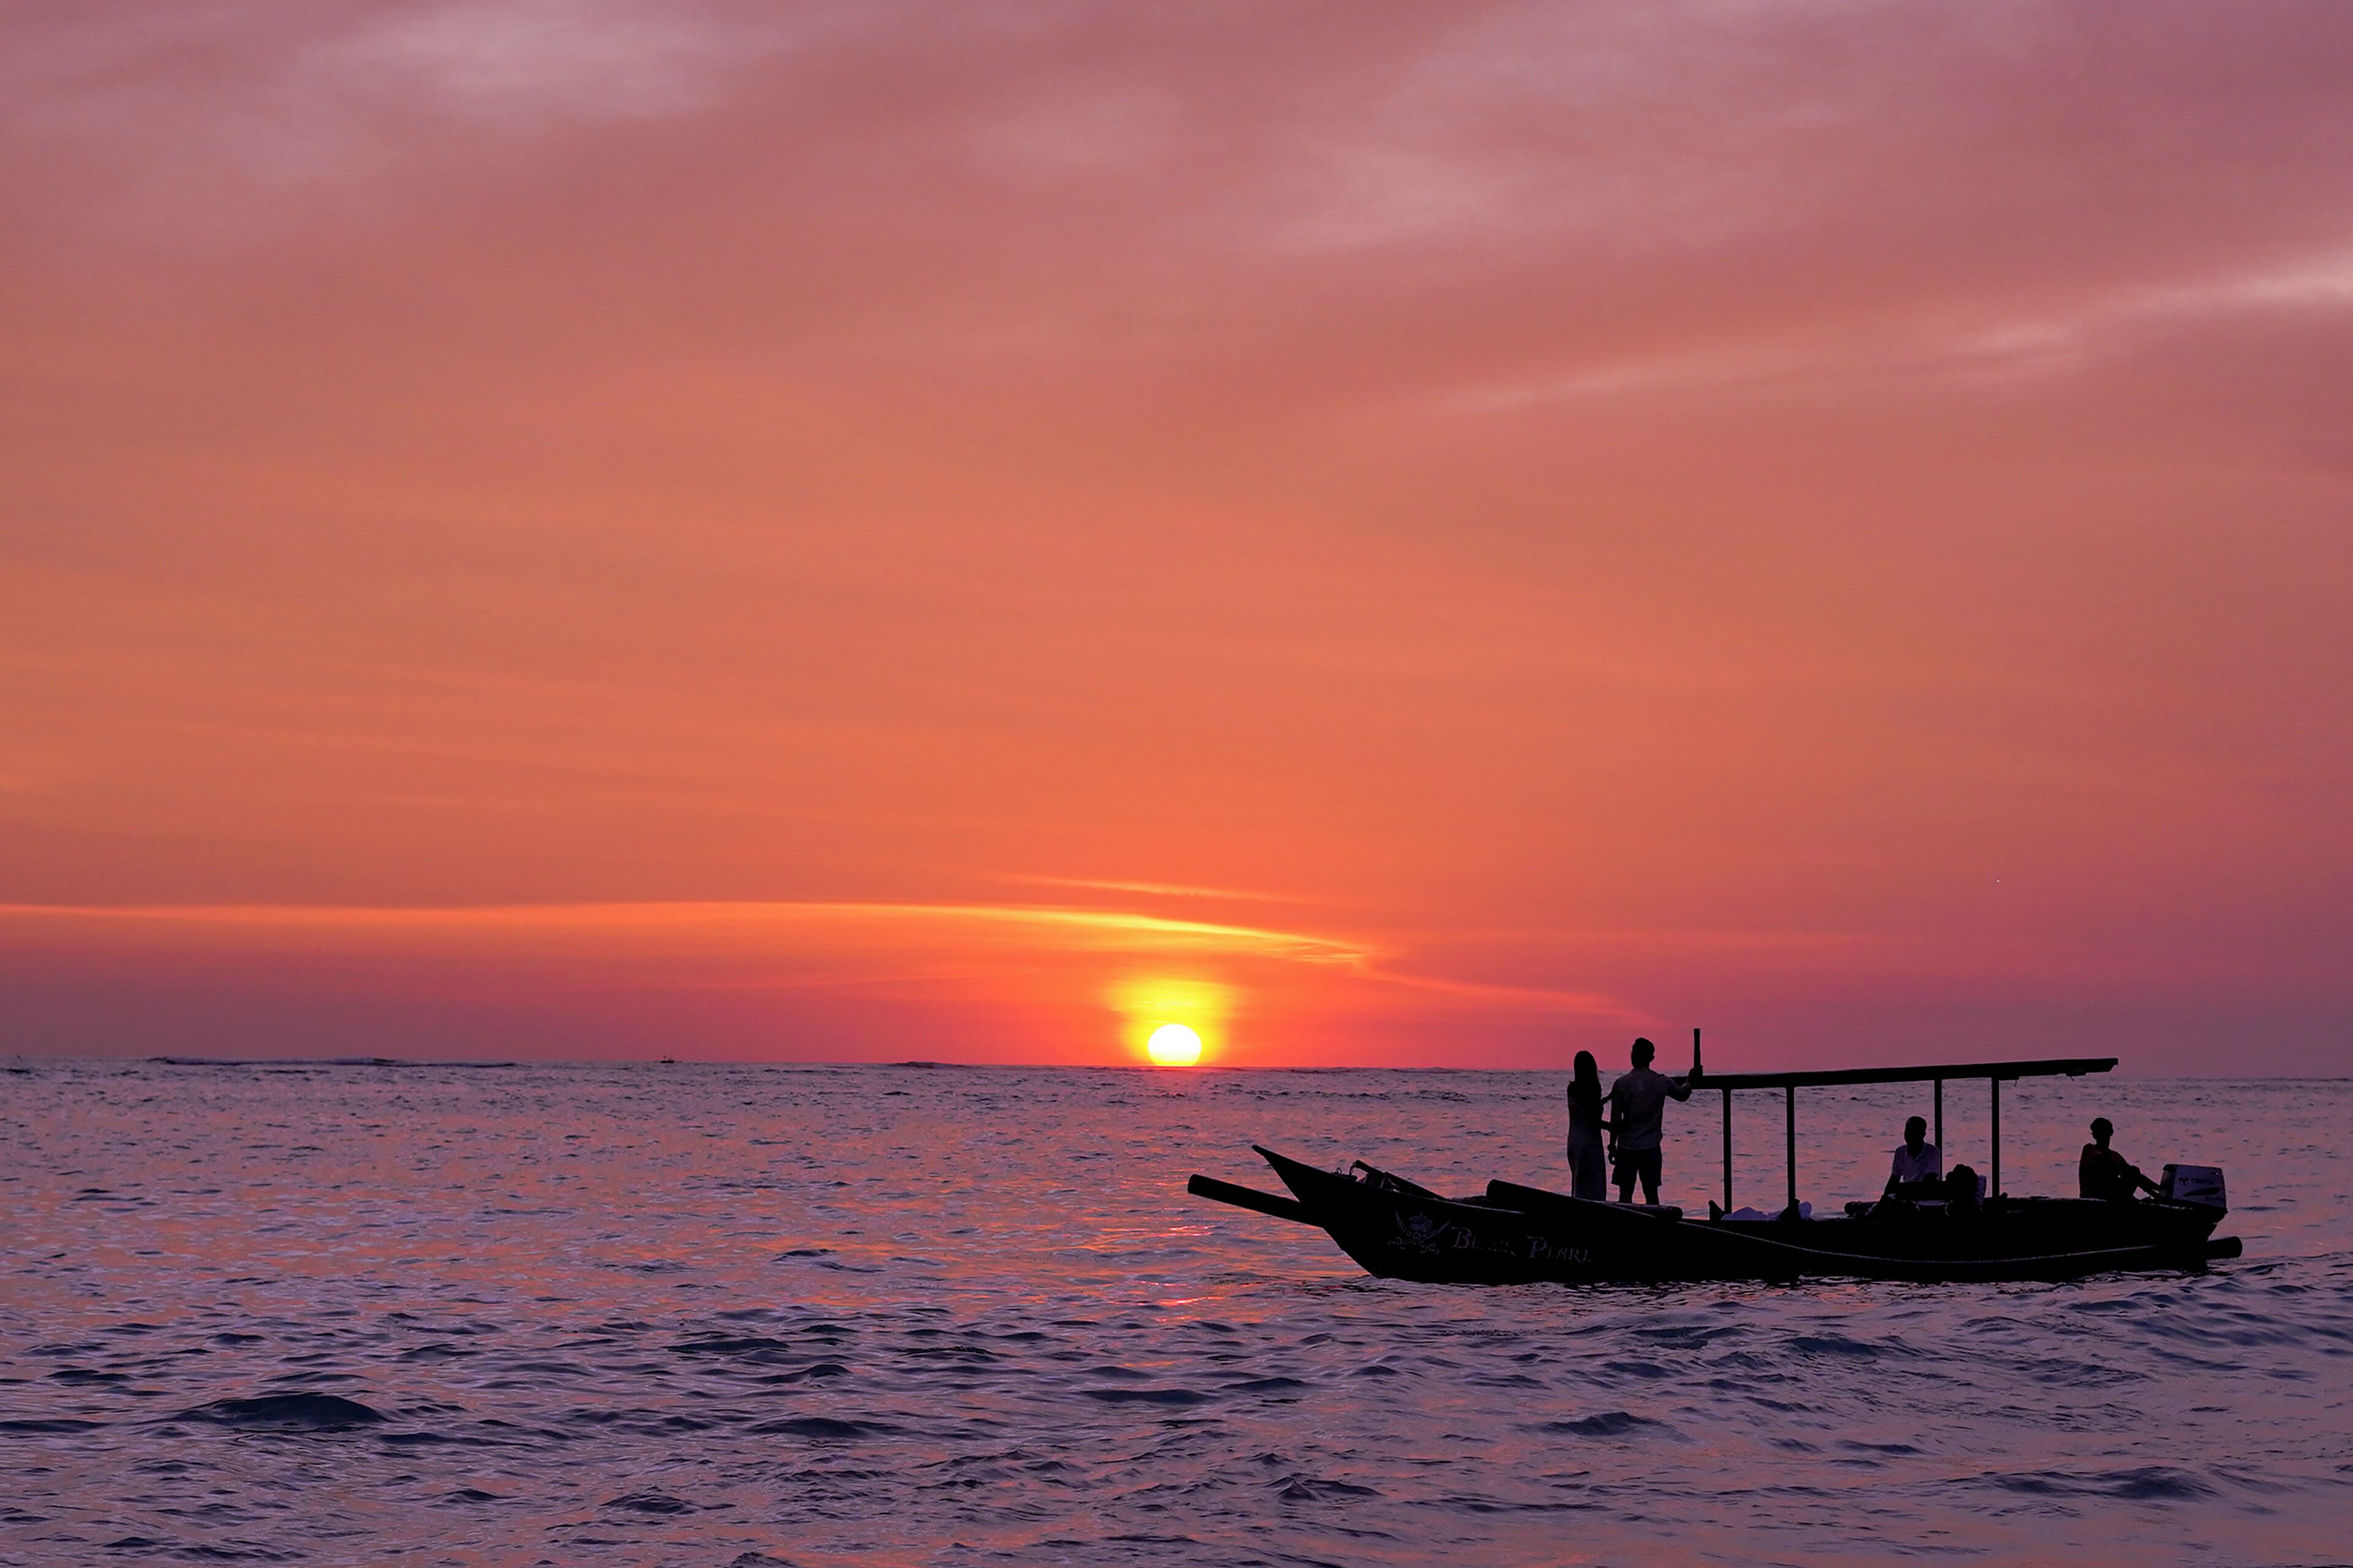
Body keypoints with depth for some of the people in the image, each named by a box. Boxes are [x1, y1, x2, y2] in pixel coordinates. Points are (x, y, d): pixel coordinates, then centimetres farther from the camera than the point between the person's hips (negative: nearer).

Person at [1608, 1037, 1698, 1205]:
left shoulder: (1621, 1084, -8)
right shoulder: (1663, 1082, -1)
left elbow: (1615, 1122, -6)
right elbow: (1683, 1094, 22)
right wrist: (1690, 1080, 42)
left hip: (1627, 1147, -2)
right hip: (1651, 1147, 2)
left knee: (1625, 1195, 3)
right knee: (1651, 1194, 5)